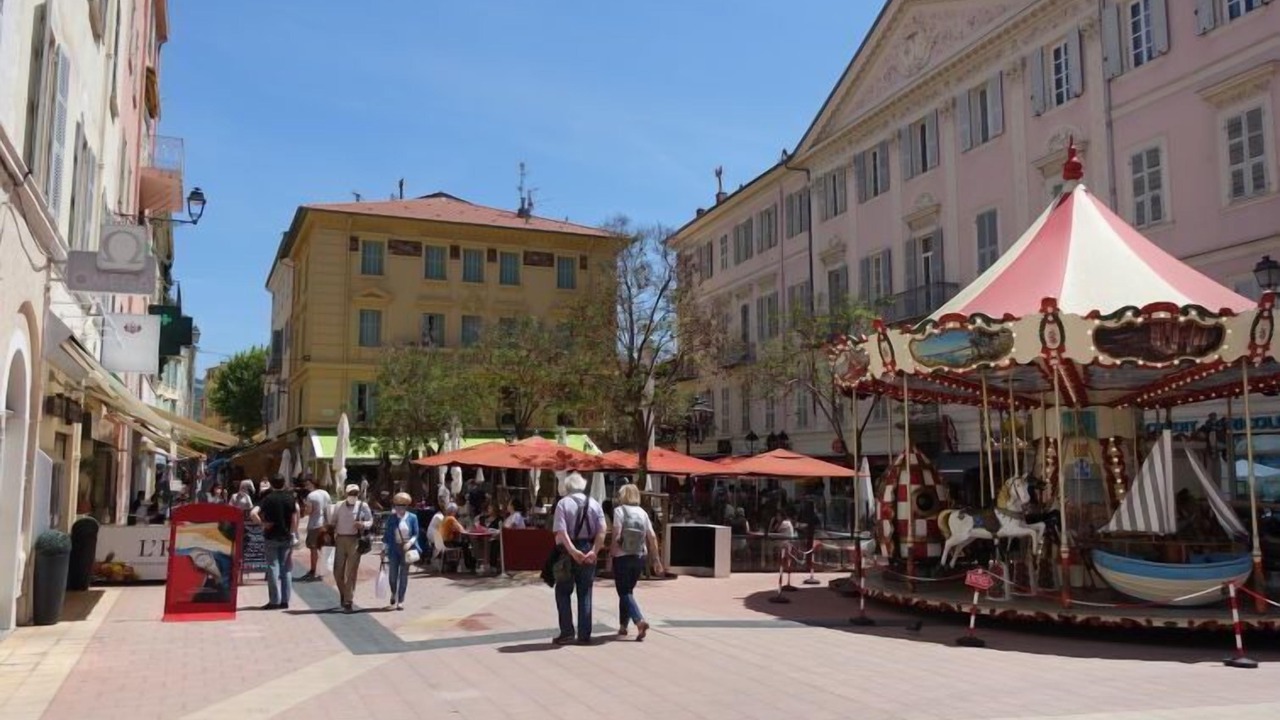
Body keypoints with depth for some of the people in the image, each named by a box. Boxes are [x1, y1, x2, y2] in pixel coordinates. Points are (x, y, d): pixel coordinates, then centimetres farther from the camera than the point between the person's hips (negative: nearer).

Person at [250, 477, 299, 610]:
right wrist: (292, 533, 10)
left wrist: (263, 523, -9)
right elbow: (294, 519, 3)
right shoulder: (290, 498, 2)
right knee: (286, 569, 8)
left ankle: (274, 601, 1)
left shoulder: (268, 499, -6)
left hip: (271, 537, -3)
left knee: (273, 568, 1)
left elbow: (253, 513, -21)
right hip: (286, 537, 3)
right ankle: (285, 600, 9)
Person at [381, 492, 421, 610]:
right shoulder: (392, 518, 1)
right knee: (392, 574, 2)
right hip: (394, 548, 1)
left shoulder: (412, 518, -2)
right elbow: (387, 534, 4)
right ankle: (393, 598, 28)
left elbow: (416, 534, 0)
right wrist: (384, 549, 2)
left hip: (406, 549, -1)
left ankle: (401, 601, 10)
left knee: (404, 574, 3)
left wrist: (410, 543, -17)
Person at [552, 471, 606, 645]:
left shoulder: (563, 503, -5)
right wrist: (594, 551, -13)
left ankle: (567, 631, 2)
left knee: (563, 592, 9)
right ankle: (584, 635, 9)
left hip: (569, 552, -3)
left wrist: (573, 551, -22)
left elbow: (561, 531, -17)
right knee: (585, 594, 10)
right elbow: (602, 531, -7)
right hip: (588, 553, 3)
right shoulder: (594, 504, 5)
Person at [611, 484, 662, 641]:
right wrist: (656, 559, 7)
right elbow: (652, 537, 3)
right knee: (628, 590, 18)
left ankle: (640, 621, -21)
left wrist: (612, 552, -5)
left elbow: (617, 535, -16)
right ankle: (623, 625, 22)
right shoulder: (642, 512, 7)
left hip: (623, 557, -5)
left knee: (624, 592, -1)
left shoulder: (619, 510, -6)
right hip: (640, 557, 5)